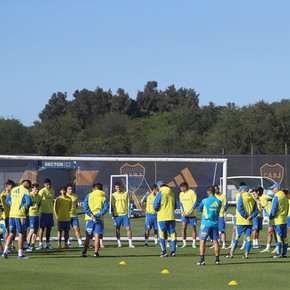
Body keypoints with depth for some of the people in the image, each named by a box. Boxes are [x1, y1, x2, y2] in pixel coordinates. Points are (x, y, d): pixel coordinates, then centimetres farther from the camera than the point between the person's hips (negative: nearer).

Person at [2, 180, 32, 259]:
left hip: (12, 214, 6)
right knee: (21, 234, 1)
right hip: (20, 215, -6)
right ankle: (20, 254, 2)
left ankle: (5, 251, 3)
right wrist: (26, 209, 0)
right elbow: (29, 202, -17)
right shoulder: (25, 191, -8)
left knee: (11, 233, 13)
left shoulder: (13, 189, 13)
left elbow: (7, 200, 19)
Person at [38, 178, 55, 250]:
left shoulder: (52, 191, 11)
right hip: (44, 212, -6)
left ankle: (47, 244, 16)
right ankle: (40, 244, -2)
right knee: (42, 228, -4)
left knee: (49, 228, 9)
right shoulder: (42, 191, -10)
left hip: (50, 212, 7)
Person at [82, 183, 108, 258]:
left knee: (88, 237, 9)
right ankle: (96, 253, -4)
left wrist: (91, 215, -11)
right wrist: (98, 215, -12)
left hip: (90, 219, 0)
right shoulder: (104, 197, 7)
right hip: (99, 219, 0)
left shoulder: (89, 195, 6)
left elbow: (85, 206, -6)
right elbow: (106, 208, -7)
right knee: (97, 237, 2)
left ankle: (84, 252, 5)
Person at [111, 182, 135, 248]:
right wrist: (113, 214, 3)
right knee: (117, 229, 4)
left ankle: (130, 243, -4)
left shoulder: (125, 194, 5)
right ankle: (119, 243, 11)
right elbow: (112, 205, 9)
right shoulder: (113, 195, 5)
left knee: (128, 228, -6)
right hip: (117, 215, 1)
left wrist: (129, 212, 2)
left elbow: (128, 204, 8)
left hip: (125, 214, -1)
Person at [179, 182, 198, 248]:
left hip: (192, 214, -4)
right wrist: (183, 212, -2)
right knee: (183, 228, -6)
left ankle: (194, 244, 8)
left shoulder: (192, 193, -9)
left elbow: (196, 203, -11)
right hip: (184, 215, 4)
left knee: (193, 228, 2)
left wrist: (189, 212, -15)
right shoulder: (181, 194, 9)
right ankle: (184, 243, 0)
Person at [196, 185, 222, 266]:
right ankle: (217, 259, 9)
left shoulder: (205, 201, -9)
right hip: (215, 224, 4)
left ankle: (202, 260, -8)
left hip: (206, 223, -4)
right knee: (215, 241, 8)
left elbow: (199, 209, 5)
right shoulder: (219, 201, 2)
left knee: (202, 241, -1)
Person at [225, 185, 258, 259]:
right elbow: (256, 210, 2)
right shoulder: (252, 199, 9)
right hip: (249, 222, 4)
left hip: (241, 222, -4)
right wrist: (251, 217, -7)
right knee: (248, 237, 5)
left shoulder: (241, 197, -6)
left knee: (236, 237, 3)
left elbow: (240, 209, -17)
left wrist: (246, 216, -11)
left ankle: (231, 253, 5)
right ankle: (246, 254, 3)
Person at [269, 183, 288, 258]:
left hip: (277, 220, -8)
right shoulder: (285, 197, 13)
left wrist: (271, 217, -4)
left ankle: (279, 253, -6)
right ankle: (284, 253, 10)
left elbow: (274, 209, -14)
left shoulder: (277, 197, -12)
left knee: (279, 237, -6)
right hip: (284, 219, 8)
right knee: (284, 237, 8)